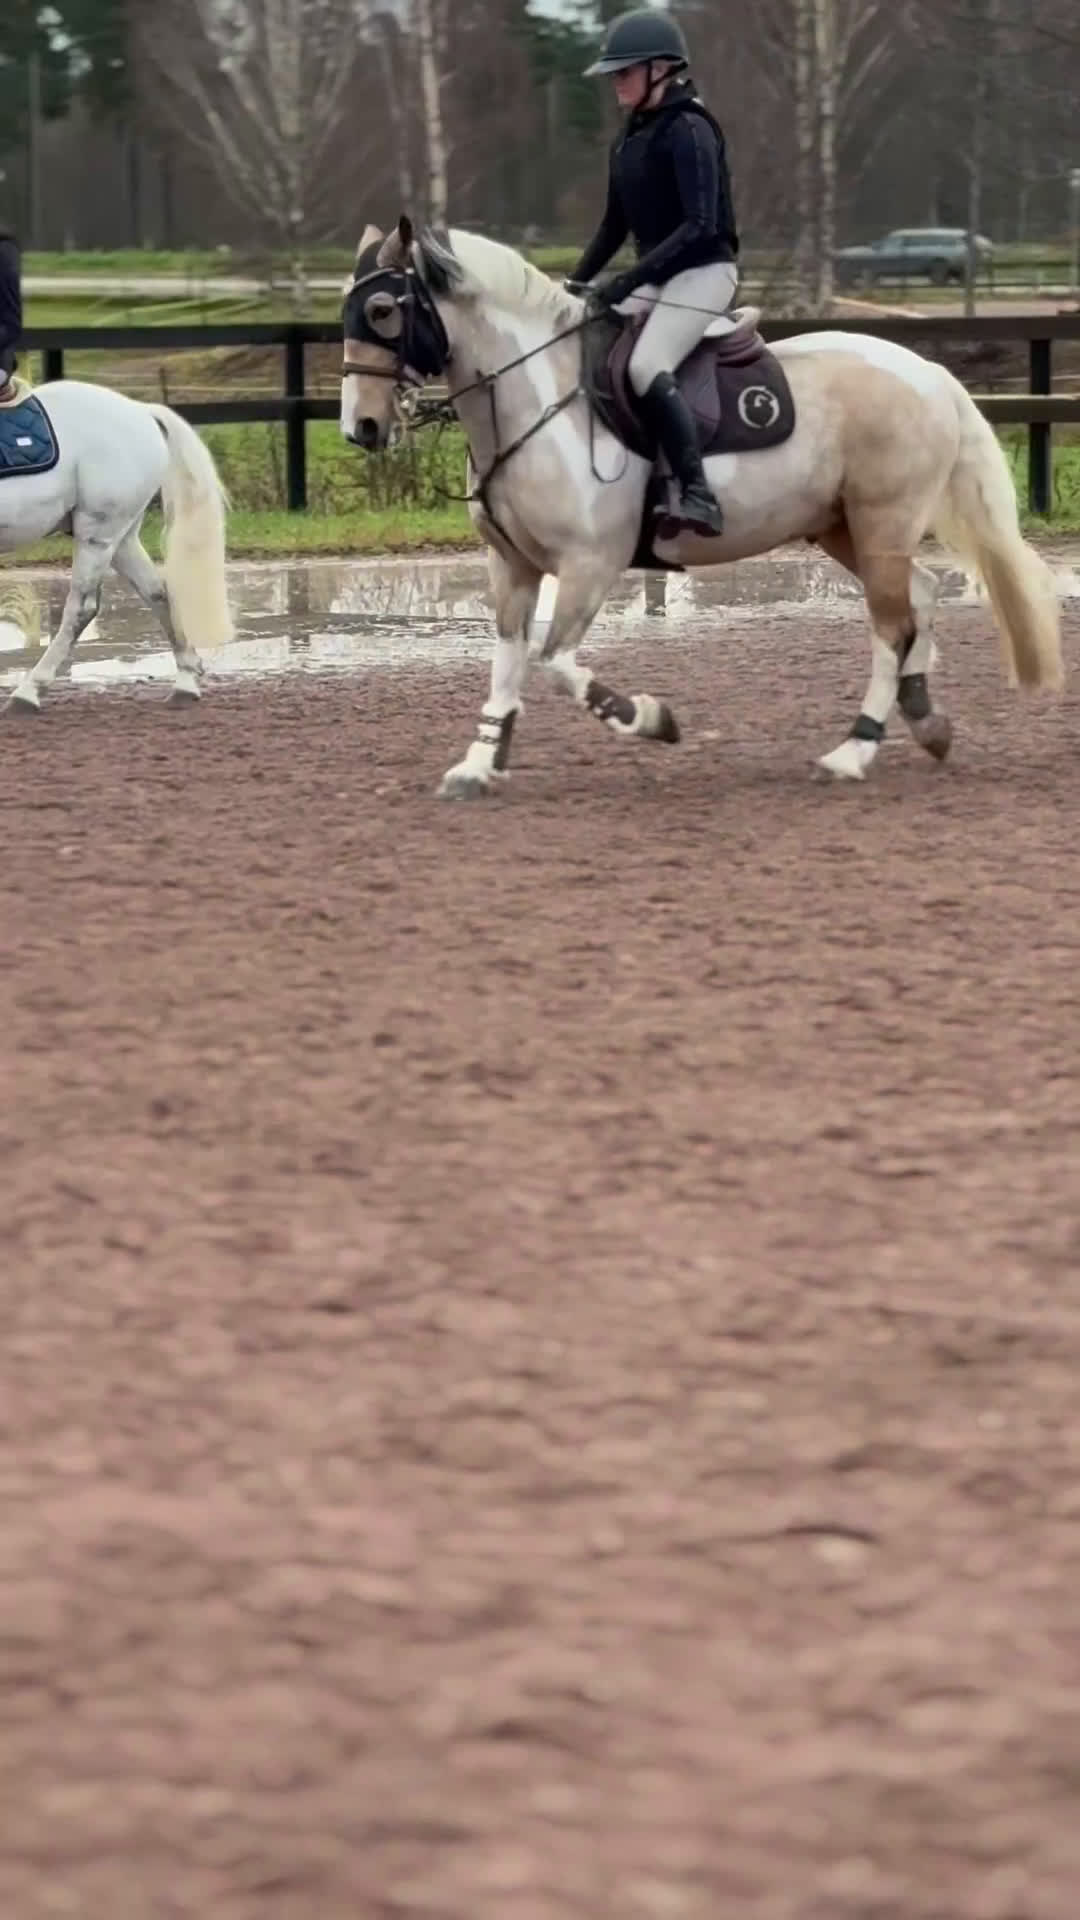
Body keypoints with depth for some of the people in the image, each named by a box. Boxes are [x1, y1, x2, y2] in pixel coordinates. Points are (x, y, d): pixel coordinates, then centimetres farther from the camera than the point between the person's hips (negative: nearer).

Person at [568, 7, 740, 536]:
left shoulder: (688, 131, -15)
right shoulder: (631, 139, 12)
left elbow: (701, 225, -23)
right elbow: (615, 224, 21)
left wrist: (629, 281, -27)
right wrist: (577, 283, 10)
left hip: (704, 271, -10)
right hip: (657, 275, 10)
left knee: (646, 367, -31)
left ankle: (697, 495, -33)